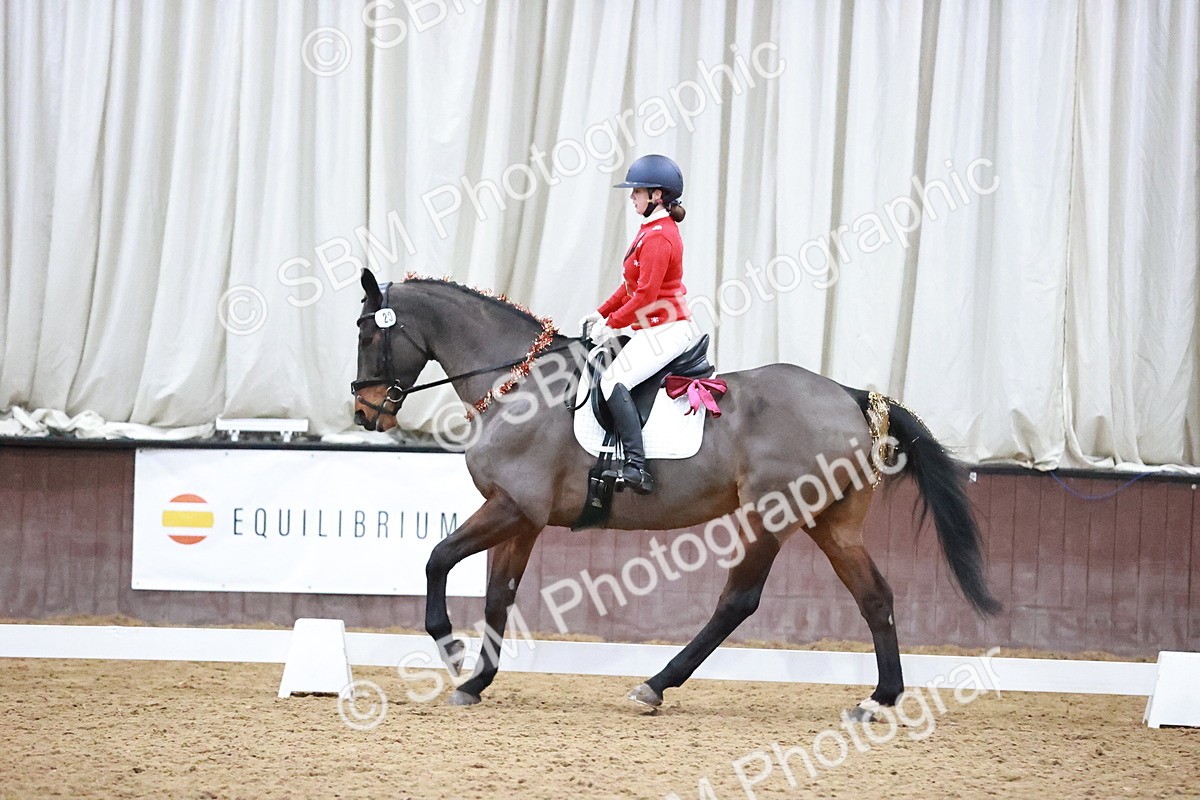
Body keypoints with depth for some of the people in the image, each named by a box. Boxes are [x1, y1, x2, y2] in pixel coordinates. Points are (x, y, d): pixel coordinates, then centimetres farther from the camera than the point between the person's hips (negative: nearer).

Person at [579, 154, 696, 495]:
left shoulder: (658, 237, -17)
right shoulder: (653, 230, 16)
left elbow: (646, 294, -22)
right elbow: (632, 285, 22)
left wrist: (611, 324, -14)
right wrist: (602, 313, 14)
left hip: (664, 331, -12)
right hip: (654, 329, 12)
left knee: (614, 380, -25)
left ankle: (636, 466, -34)